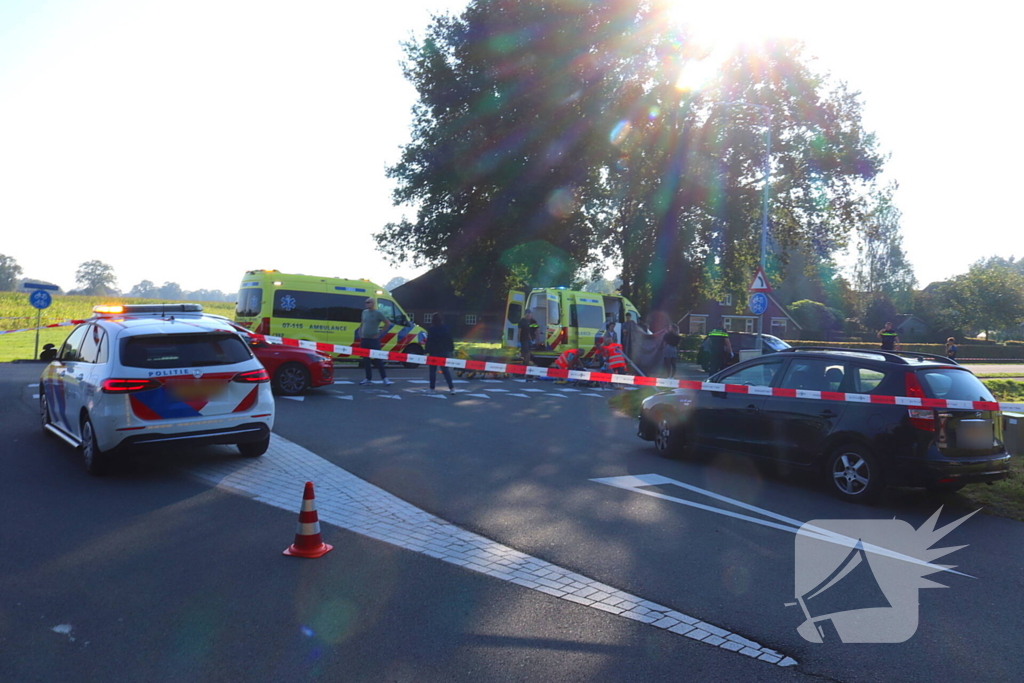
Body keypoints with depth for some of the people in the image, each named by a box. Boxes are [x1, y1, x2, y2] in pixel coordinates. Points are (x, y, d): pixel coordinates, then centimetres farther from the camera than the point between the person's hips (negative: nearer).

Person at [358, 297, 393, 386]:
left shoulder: (378, 313, -8)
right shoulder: (364, 312, 9)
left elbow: (387, 323, -6)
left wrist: (379, 333, -9)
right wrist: (360, 333, 11)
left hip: (374, 339, -6)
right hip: (364, 339, 6)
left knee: (377, 359, -8)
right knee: (366, 360, 7)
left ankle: (384, 378, -4)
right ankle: (368, 379, 15)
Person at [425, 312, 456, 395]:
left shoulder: (431, 329, -9)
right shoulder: (446, 328, 3)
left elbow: (429, 341, -13)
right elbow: (450, 340, 6)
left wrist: (427, 352, -12)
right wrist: (452, 349, 14)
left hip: (434, 352, -3)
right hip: (445, 352, 3)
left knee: (433, 370, 9)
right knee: (446, 370, 5)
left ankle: (432, 388, 11)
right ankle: (451, 388, -6)